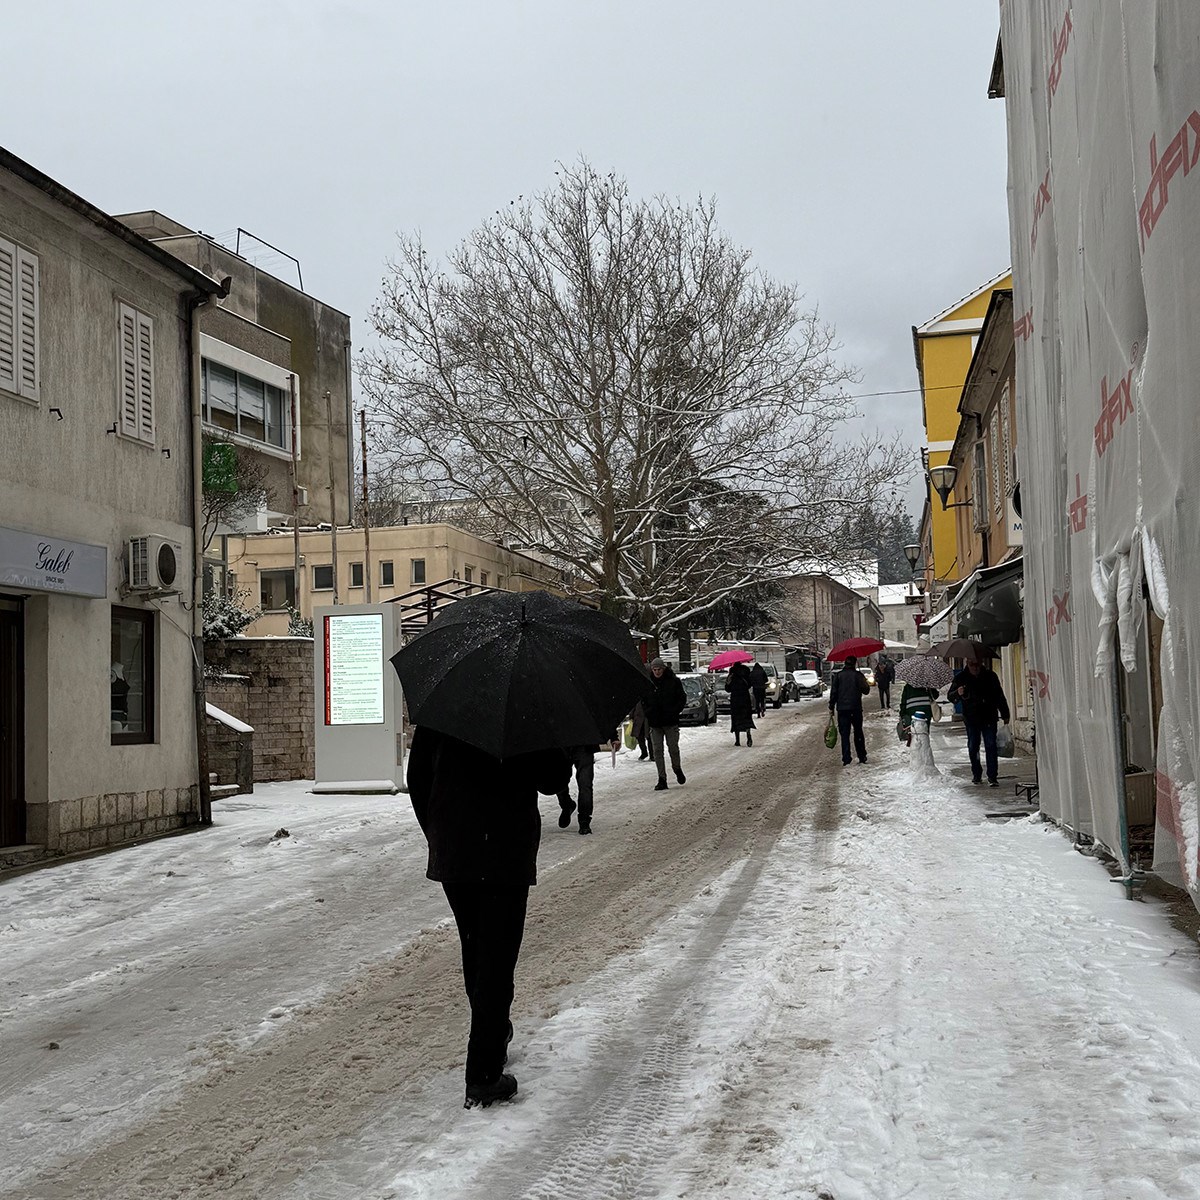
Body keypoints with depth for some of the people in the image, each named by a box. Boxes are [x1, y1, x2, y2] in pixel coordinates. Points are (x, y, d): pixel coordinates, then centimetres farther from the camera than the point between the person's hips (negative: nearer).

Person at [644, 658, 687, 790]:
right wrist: (648, 712, -1)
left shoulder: (673, 681, -2)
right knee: (657, 751, -1)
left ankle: (677, 769, 31)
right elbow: (642, 701, 14)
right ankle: (662, 779, 2)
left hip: (671, 721, -2)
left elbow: (682, 698, 4)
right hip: (654, 723, 2)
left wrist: (675, 711, -8)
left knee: (673, 748, 2)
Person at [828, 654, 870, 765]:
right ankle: (862, 757, 18)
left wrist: (831, 706, 5)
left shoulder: (838, 675, 1)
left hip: (842, 709, 0)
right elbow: (866, 690, -3)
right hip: (856, 709, 0)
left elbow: (833, 692, -1)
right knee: (858, 733, 15)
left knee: (844, 734, 1)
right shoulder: (858, 675, -3)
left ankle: (846, 760, -6)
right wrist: (865, 681, 16)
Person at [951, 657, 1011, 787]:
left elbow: (999, 696, 10)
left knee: (990, 746, -7)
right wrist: (957, 693, -23)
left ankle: (993, 776, -7)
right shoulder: (961, 677, 0)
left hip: (989, 717, -1)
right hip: (971, 718, 1)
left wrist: (1005, 715, 10)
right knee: (973, 747, 6)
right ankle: (976, 774, 20)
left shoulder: (990, 675, 2)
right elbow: (950, 696, 0)